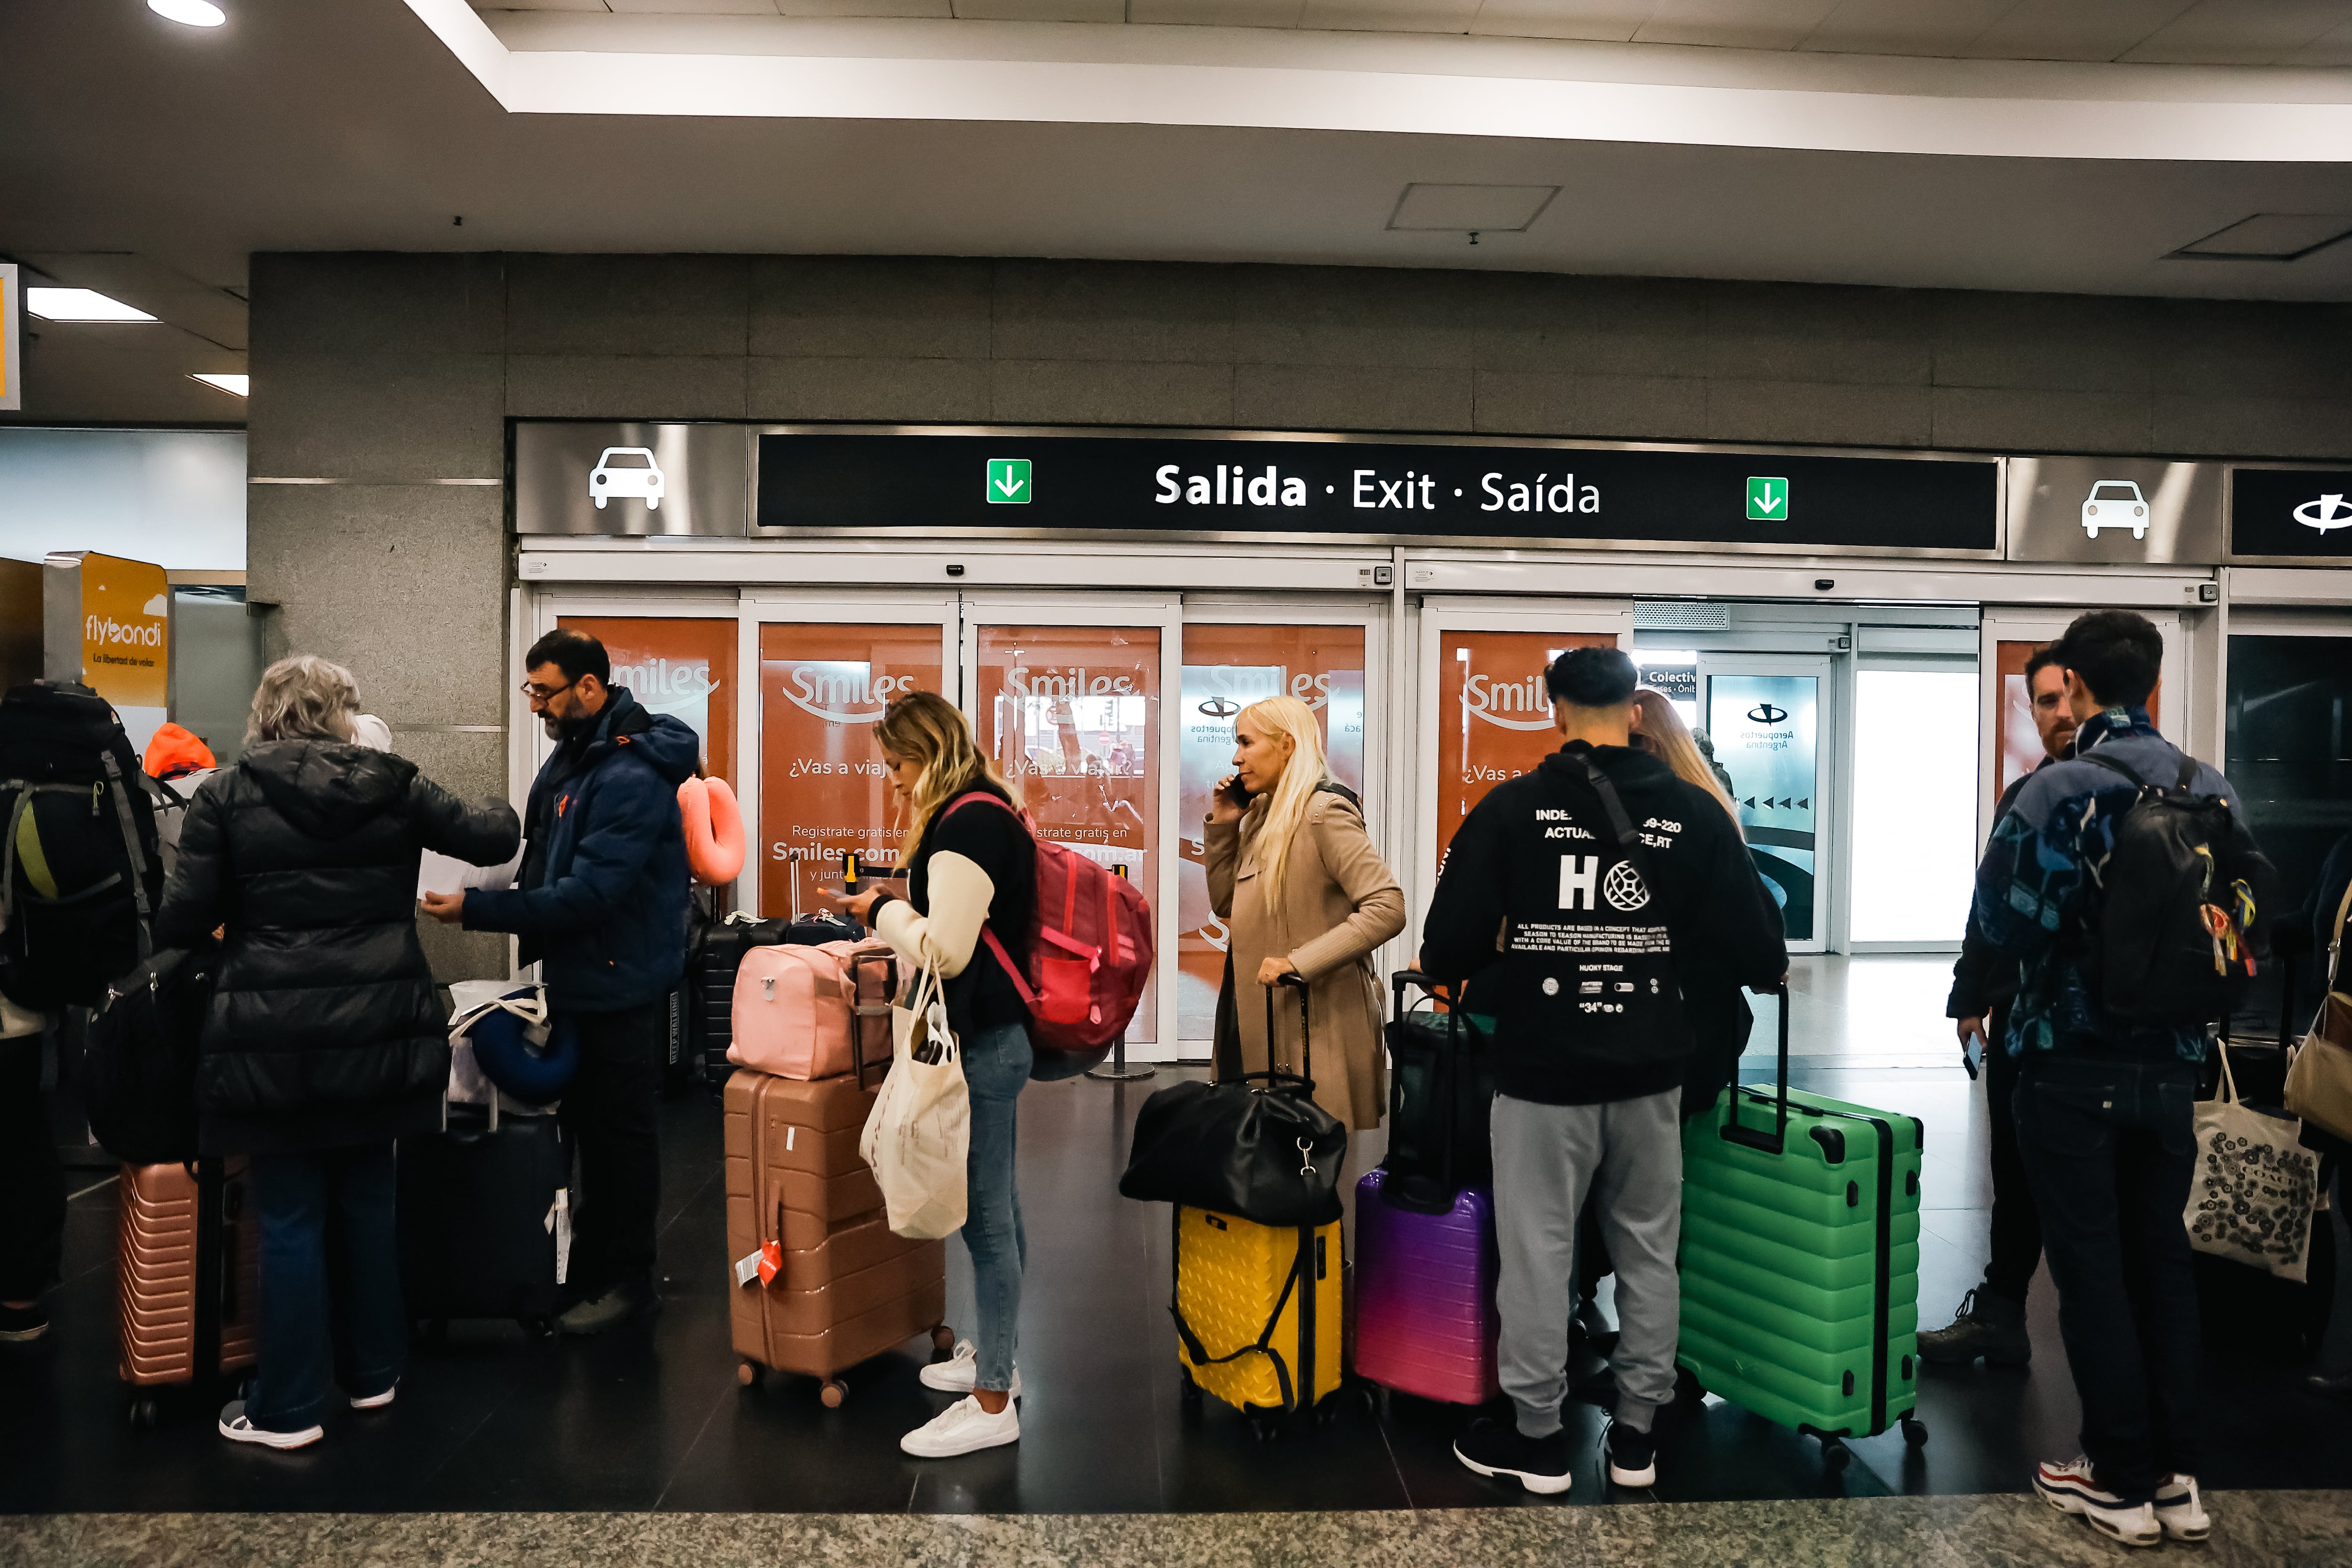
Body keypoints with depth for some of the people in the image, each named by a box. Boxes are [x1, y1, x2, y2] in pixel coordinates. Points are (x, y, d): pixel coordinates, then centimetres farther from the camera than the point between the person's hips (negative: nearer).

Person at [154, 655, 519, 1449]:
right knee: (368, 1200, 17)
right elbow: (489, 837, 7)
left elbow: (184, 918, -5)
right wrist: (501, 810, 30)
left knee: (289, 1220, 7)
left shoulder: (227, 794, -3)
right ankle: (372, 1374, 31)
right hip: (377, 1032, 2)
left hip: (274, 1038, -2)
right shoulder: (392, 785, 1)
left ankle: (288, 1409, 17)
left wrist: (154, 932, 18)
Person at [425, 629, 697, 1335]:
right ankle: (591, 1265, 34)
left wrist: (478, 909, -26)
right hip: (578, 977, 10)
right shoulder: (572, 755, 8)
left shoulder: (631, 777, -24)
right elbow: (546, 861, 17)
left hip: (620, 985, -10)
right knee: (586, 1124, 19)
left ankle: (629, 1281, 18)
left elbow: (590, 892, -28)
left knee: (620, 1132, 4)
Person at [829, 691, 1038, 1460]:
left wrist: (883, 910, -7)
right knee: (996, 1208, 19)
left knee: (985, 1215, -2)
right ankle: (994, 1356, 34)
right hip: (996, 1033, 11)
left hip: (982, 1042, -11)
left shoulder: (967, 826, -18)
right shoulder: (989, 811, 14)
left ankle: (992, 1404, 8)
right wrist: (892, 910, 13)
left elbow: (945, 950, -22)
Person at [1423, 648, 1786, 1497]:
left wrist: (1499, 964, 11)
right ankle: (1636, 1436, 27)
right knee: (1649, 1252, 16)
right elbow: (1758, 956, -1)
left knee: (1537, 1253, 8)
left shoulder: (1512, 808, -9)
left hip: (1542, 1074, -3)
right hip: (1649, 1075, 3)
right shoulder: (1693, 812, -2)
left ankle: (1537, 1439, 20)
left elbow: (1446, 952, -11)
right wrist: (1765, 964, 22)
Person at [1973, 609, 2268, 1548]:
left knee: (2091, 1267, 5)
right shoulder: (2212, 789, 2)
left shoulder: (2058, 789, -15)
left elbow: (2002, 921, -17)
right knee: (2162, 1259, 15)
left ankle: (2122, 1483, 13)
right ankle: (2178, 1477, 23)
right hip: (2172, 1064, 5)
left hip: (2072, 1063, -5)